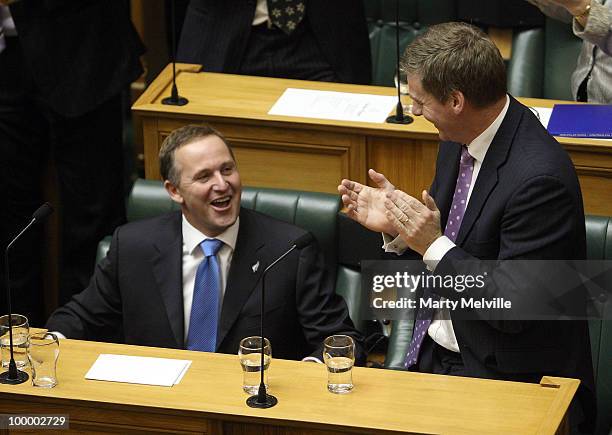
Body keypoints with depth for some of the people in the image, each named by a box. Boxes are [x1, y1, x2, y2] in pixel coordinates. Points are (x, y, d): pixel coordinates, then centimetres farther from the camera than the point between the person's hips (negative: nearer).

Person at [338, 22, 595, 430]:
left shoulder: (539, 177, -25)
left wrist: (435, 245, -20)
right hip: (436, 350, 8)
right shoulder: (460, 141, 2)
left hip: (502, 369, -8)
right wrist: (397, 227, -4)